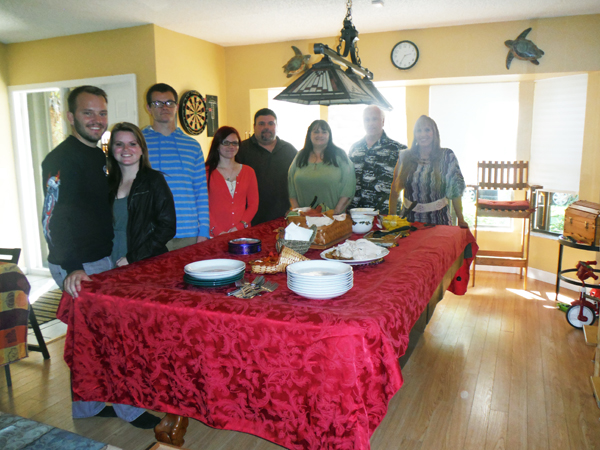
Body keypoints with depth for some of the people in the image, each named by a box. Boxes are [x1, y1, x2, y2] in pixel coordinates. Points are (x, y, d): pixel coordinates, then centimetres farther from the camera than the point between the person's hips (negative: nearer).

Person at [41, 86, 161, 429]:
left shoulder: (99, 156, 12)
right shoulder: (62, 159, -16)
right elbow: (54, 218, -24)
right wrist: (72, 268, -33)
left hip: (102, 260, 9)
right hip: (77, 269, -9)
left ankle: (87, 407, 33)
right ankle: (128, 407, 17)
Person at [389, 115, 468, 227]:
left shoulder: (447, 156, -2)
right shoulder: (405, 157, 3)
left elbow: (455, 189, -2)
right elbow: (395, 188, 5)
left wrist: (461, 220, -3)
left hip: (438, 219, -1)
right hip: (409, 218, 2)